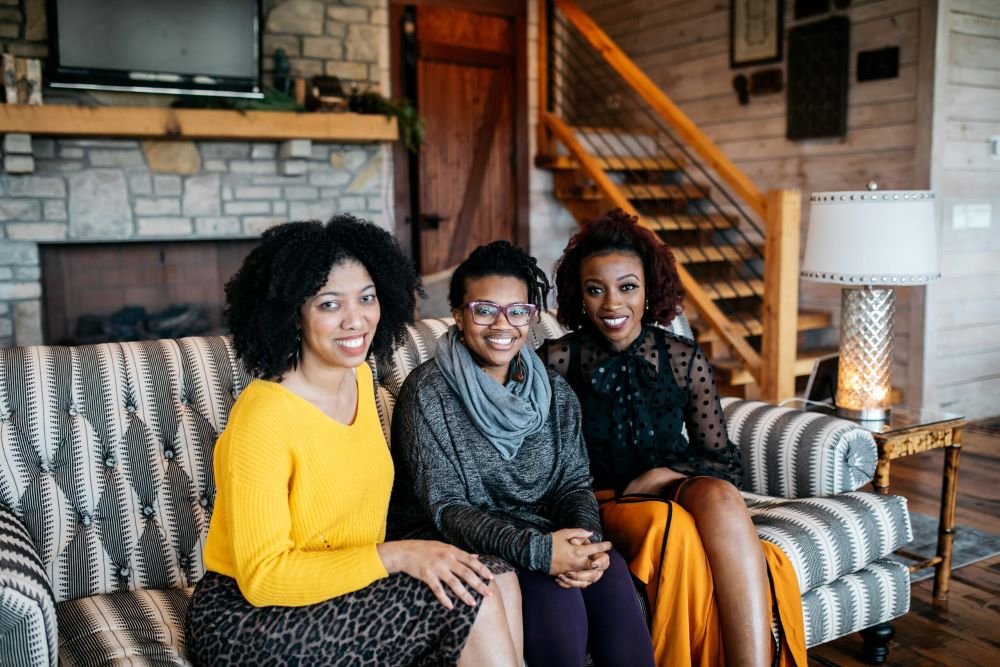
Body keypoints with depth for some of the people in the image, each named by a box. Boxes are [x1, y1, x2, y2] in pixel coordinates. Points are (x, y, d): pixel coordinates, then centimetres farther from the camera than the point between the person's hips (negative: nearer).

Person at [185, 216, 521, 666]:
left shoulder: (359, 377, 2)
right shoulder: (261, 417, -23)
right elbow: (262, 577, -22)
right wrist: (395, 556, -27)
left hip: (347, 591, 7)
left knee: (496, 580, -14)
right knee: (470, 597, -20)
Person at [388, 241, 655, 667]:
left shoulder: (555, 393, 7)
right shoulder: (427, 392, -10)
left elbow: (574, 482, 5)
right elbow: (444, 508, -16)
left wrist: (586, 537, -19)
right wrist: (536, 550, -28)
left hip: (539, 535, 5)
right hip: (455, 548, -4)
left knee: (610, 569, -24)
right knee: (550, 588, -29)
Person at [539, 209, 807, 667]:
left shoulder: (684, 360, 4)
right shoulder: (555, 361, -1)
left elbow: (725, 463, 6)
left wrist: (669, 473, -12)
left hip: (680, 494, 2)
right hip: (600, 505, -2)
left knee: (719, 497, -33)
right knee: (670, 524, -35)